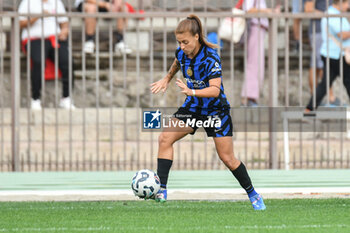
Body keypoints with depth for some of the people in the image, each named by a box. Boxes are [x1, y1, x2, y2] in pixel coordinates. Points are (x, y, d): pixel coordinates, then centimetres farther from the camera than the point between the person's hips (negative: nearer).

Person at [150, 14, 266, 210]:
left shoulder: (211, 58, -27)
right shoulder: (182, 53, -8)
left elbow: (215, 90, -36)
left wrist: (191, 92, -47)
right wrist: (167, 79, 16)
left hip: (216, 110, -5)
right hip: (193, 106, 5)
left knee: (227, 158, -2)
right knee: (165, 139, -15)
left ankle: (253, 195, 18)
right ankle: (161, 190, -16)